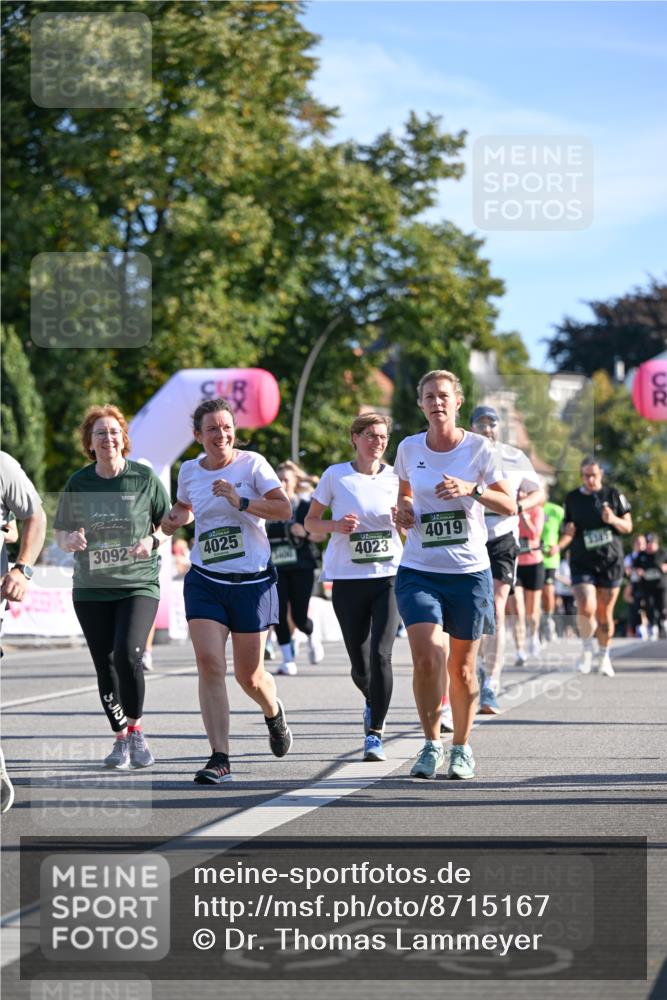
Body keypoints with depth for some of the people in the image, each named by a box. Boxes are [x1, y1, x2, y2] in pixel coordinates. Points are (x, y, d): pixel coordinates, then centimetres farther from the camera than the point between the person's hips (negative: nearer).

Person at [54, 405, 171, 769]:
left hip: (138, 585, -3)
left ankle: (136, 730, 0)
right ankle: (121, 739, 21)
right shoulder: (77, 484, 2)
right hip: (90, 590, 3)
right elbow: (59, 531, 12)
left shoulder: (145, 478, -2)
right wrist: (70, 541, -11)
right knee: (105, 667, 4)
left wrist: (153, 540, -13)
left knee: (128, 654, -21)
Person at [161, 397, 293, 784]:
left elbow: (284, 508, -13)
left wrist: (240, 502, -23)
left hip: (253, 582, -2)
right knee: (210, 664, -16)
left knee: (249, 675, 6)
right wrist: (175, 519, 5)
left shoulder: (252, 464, -5)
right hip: (205, 581, 2)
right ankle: (220, 759, -14)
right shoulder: (189, 471, 7)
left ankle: (274, 712, 43)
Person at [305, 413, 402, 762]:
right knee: (360, 665, 4)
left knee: (380, 655, -16)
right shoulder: (335, 475, 2)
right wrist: (335, 525, -11)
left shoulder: (395, 477, 6)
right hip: (348, 580, 0)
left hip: (388, 576, 0)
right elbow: (310, 521, 9)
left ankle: (374, 733, -7)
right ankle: (372, 701, 39)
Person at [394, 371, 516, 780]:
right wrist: (403, 511, 1)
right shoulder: (409, 448, 4)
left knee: (462, 669, 6)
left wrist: (471, 489, -21)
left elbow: (510, 505, -5)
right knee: (426, 658, -17)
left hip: (470, 572, -1)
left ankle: (462, 748, 24)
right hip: (419, 572, 1)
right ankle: (432, 744, -1)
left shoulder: (479, 447, -3)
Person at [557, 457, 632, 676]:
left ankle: (604, 656, 24)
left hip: (610, 561, 0)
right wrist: (559, 545, -11)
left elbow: (628, 527, 5)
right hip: (582, 563, 0)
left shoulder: (613, 494, 3)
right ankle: (586, 648, 5)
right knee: (586, 609, -20)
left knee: (605, 613, 4)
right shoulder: (572, 498, 5)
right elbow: (569, 532, 9)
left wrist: (614, 520, -16)